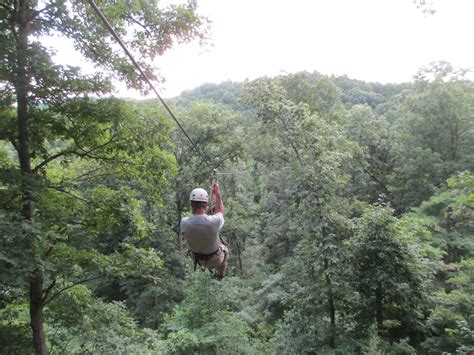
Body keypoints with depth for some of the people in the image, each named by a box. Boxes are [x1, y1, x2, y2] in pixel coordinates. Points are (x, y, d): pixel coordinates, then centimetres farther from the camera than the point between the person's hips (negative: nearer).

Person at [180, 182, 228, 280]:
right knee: (224, 249, 33)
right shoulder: (214, 221, -35)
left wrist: (204, 212, 5)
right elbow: (220, 212, -10)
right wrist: (218, 194, -1)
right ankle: (220, 274, 53)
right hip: (215, 259, -2)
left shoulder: (184, 223, -29)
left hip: (198, 259, 3)